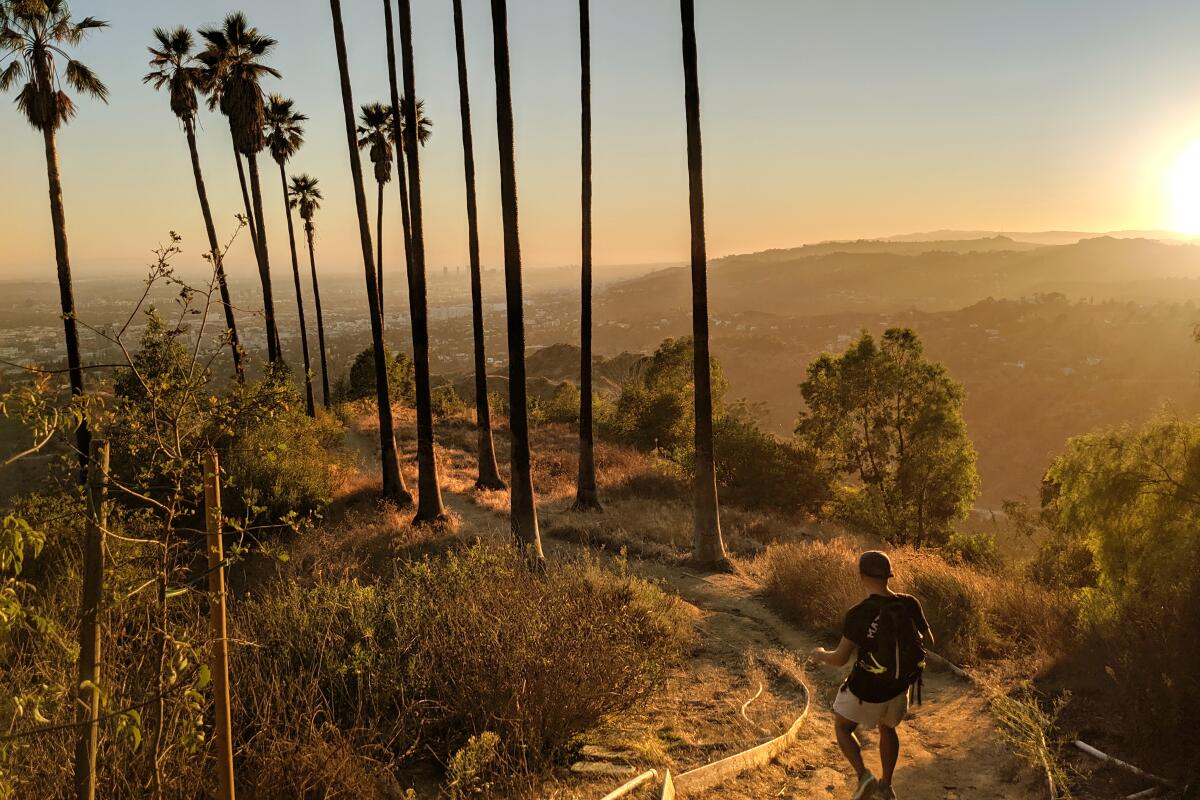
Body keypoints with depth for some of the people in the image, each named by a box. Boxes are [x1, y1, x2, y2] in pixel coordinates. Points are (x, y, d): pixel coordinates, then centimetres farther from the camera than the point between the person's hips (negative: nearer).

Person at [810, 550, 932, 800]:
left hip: (867, 690, -4)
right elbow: (928, 641, 0)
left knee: (842, 728, 23)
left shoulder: (858, 614, -28)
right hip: (899, 685, 5)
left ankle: (864, 776, 5)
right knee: (887, 728, 32)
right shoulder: (910, 604, -16)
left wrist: (820, 655, 1)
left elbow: (840, 659, -21)